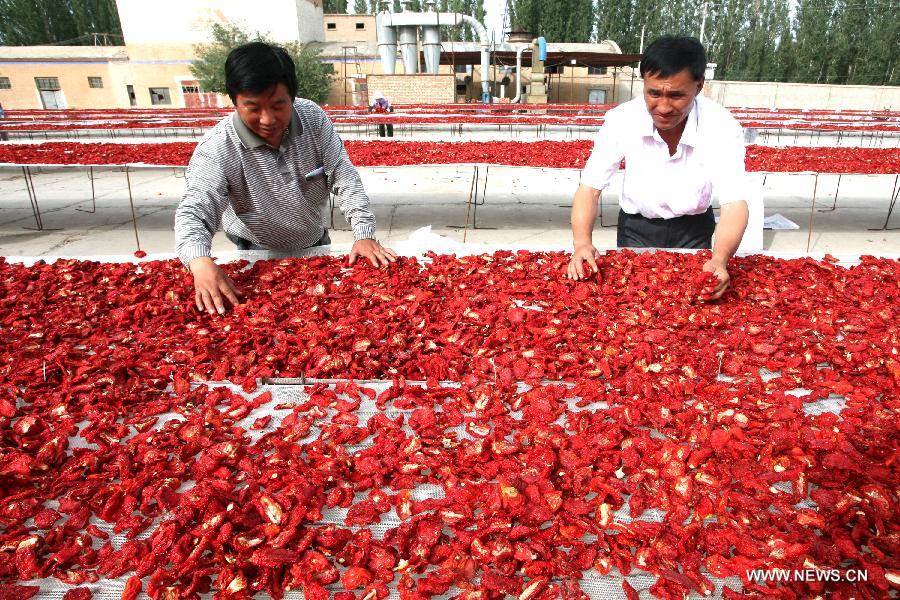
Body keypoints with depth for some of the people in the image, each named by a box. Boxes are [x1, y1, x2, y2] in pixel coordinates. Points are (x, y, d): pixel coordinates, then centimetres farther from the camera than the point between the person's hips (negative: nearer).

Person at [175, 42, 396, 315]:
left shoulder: (314, 118, -18)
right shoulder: (217, 149, -28)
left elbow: (343, 177, -16)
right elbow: (195, 210, -34)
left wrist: (364, 234, -28)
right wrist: (200, 261, -55)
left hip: (317, 243, 4)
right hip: (259, 255, -3)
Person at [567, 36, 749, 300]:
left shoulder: (723, 127, -25)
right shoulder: (620, 120, -23)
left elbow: (734, 203, -29)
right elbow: (590, 188, -22)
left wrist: (720, 259, -49)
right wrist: (582, 243, -40)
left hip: (693, 230, 0)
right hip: (636, 228, 0)